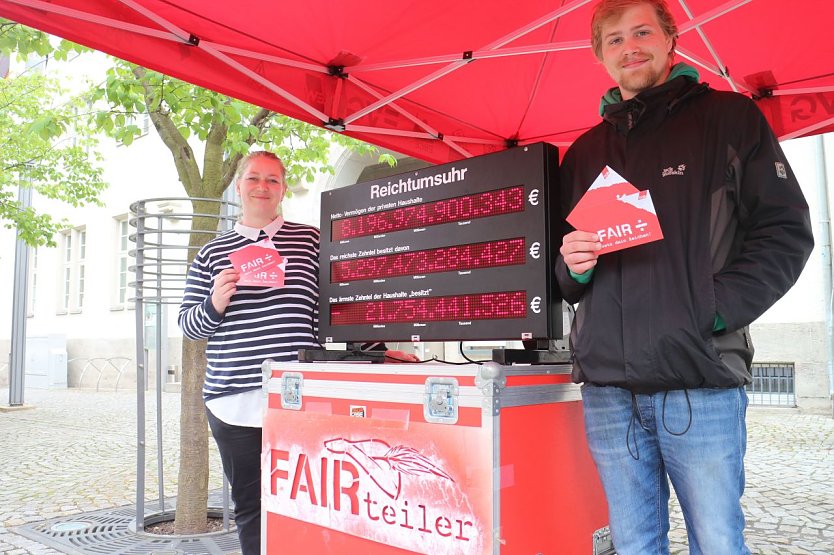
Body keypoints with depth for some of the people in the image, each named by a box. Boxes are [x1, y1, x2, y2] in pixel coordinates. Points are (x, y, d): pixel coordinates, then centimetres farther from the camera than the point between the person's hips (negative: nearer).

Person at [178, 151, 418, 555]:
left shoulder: (310, 240, 6)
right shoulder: (212, 253, 11)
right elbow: (188, 325, 12)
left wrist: (376, 351, -1)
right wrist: (215, 304, -9)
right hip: (234, 400, 2)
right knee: (249, 506, 12)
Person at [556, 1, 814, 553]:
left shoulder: (728, 119, 6)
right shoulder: (584, 152, 17)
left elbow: (786, 230, 0)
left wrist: (715, 311, -12)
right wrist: (572, 267, -2)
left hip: (702, 385, -3)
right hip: (607, 387, 4)